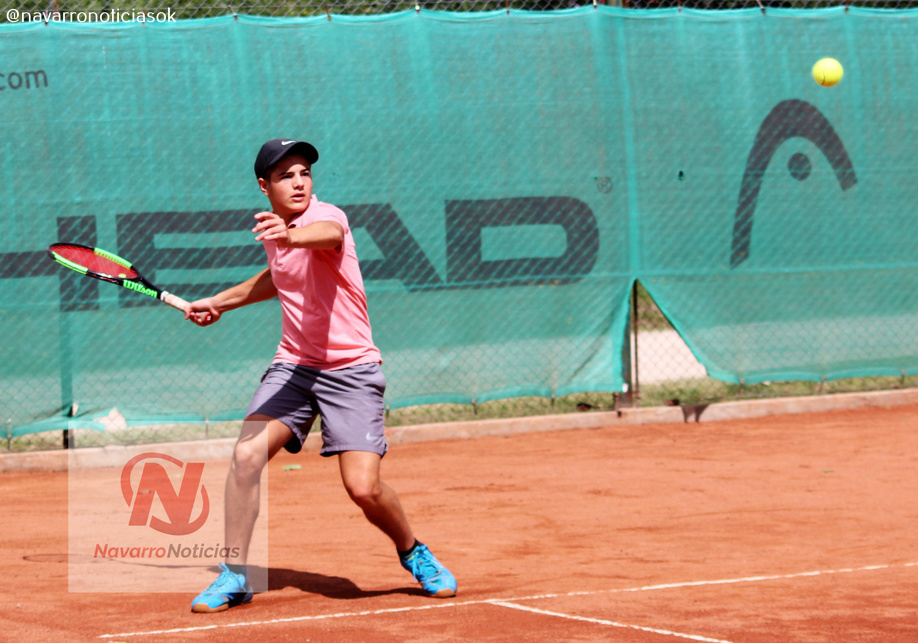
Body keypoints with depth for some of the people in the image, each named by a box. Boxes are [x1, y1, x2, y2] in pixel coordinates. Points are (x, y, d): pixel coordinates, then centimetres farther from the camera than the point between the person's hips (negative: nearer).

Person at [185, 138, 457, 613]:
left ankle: (414, 554, 16)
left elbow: (328, 234, -44)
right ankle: (234, 576, -5)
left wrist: (290, 236, -65)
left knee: (364, 488, -15)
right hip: (293, 365, 6)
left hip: (351, 369, -6)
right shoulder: (273, 232, 7)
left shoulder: (325, 217, -16)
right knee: (246, 455, -16)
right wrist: (221, 301, 32)